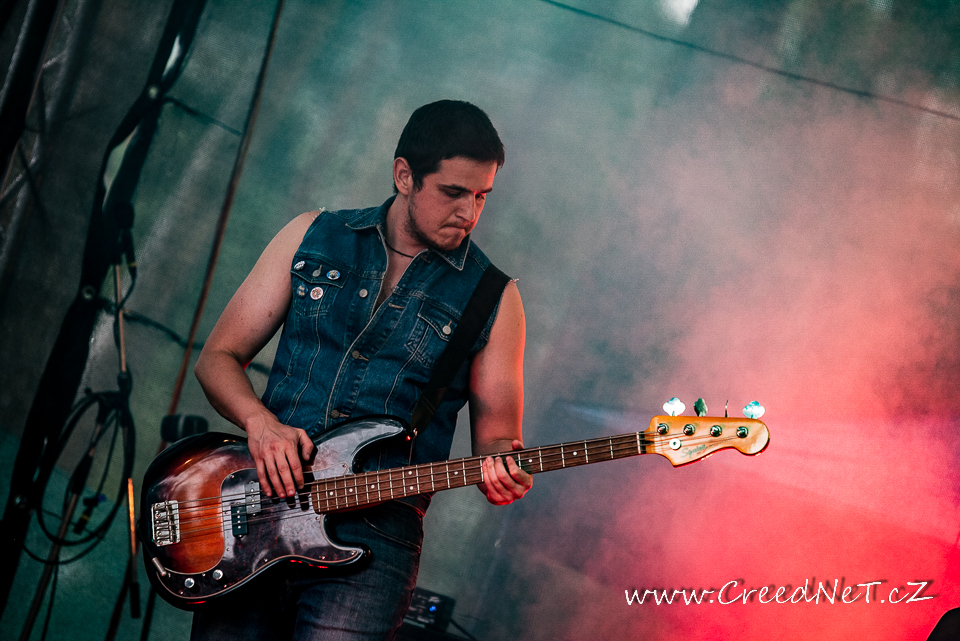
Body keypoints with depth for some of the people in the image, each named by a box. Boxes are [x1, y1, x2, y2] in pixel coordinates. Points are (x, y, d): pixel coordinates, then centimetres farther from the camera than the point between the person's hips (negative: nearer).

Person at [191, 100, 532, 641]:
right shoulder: (313, 237, 9)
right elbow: (219, 357, 10)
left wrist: (500, 469, -15)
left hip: (373, 539, -2)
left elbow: (495, 434, 9)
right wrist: (261, 422, -10)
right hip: (258, 509, 2)